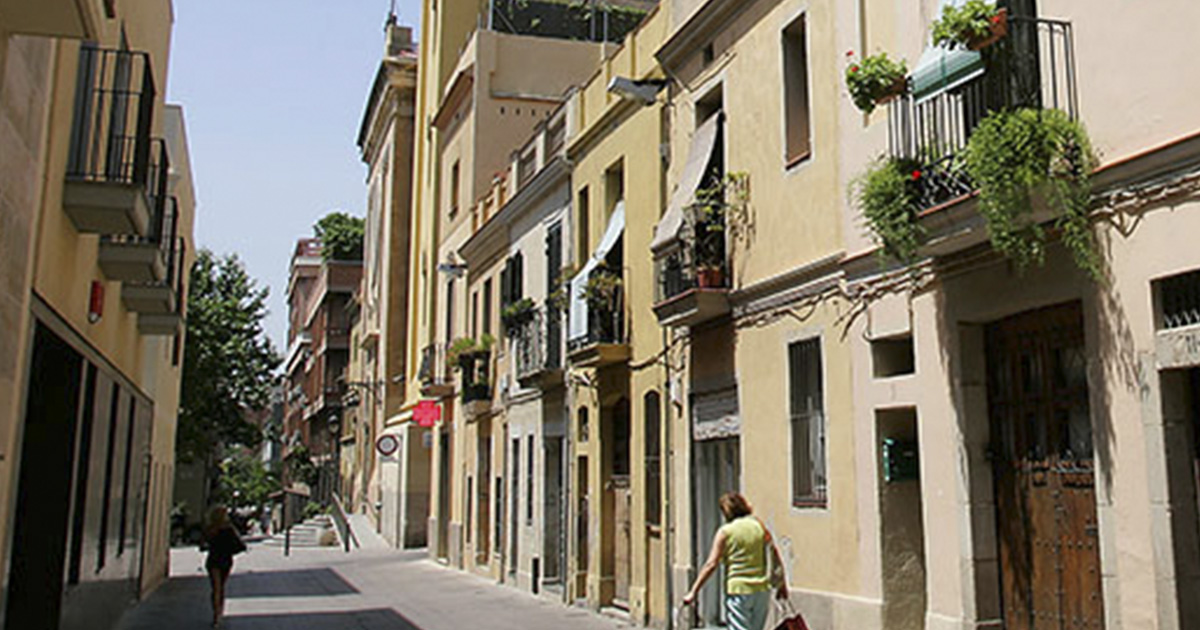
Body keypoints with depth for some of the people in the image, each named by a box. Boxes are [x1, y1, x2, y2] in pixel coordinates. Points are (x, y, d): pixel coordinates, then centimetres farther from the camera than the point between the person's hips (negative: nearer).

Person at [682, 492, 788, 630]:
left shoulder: (725, 531, -4)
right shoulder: (760, 526, 8)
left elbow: (711, 564, -7)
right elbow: (775, 555, 6)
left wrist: (694, 591, -4)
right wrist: (782, 583, 16)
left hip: (738, 589, -5)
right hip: (762, 589, 5)